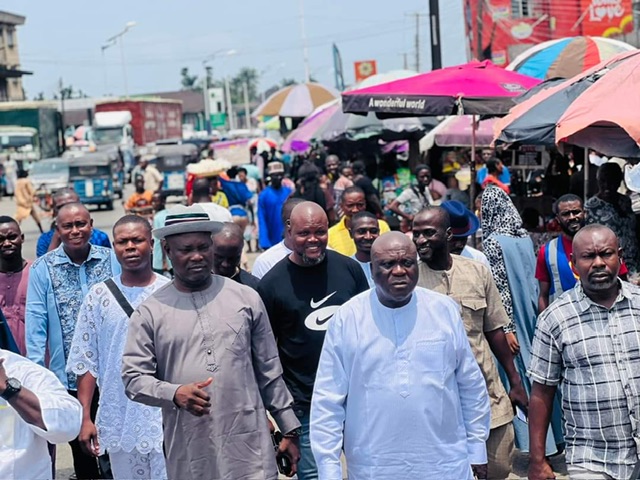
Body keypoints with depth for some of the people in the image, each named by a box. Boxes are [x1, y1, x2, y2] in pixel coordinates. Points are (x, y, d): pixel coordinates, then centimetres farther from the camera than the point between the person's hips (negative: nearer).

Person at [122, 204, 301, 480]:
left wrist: (289, 429, 9)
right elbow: (133, 378, -1)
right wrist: (174, 393, -19)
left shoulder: (246, 299, 5)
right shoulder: (150, 312, 1)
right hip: (189, 453, 0)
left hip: (249, 445, 0)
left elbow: (270, 372, 9)